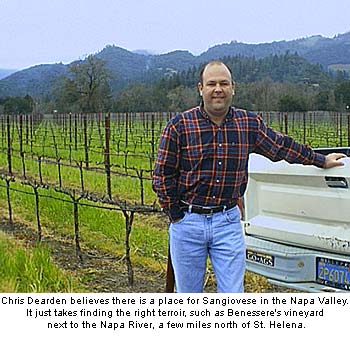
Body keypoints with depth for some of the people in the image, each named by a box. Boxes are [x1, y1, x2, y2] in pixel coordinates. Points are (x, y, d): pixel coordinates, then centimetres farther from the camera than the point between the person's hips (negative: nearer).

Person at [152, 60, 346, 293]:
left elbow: (282, 146, 17)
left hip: (228, 222, 2)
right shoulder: (178, 126, -6)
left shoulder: (249, 124, 2)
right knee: (188, 298, 12)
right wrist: (176, 216, -3)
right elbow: (162, 176, -2)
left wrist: (321, 161, 25)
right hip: (187, 222, -1)